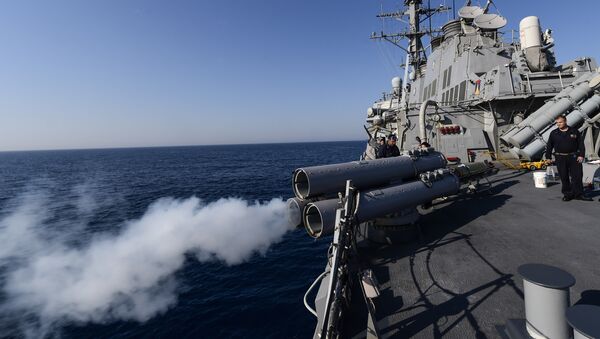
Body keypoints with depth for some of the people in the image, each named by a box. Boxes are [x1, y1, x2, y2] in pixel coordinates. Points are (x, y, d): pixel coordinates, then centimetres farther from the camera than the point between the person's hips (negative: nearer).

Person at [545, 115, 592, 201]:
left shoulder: (574, 131, 4)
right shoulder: (553, 133, 4)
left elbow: (581, 144, 5)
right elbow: (549, 146, 8)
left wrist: (581, 155, -4)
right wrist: (548, 157, 5)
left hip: (574, 157, 0)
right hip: (560, 158, 0)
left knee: (577, 176, 1)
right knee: (564, 177, 3)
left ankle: (578, 194, 8)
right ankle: (567, 194, 13)